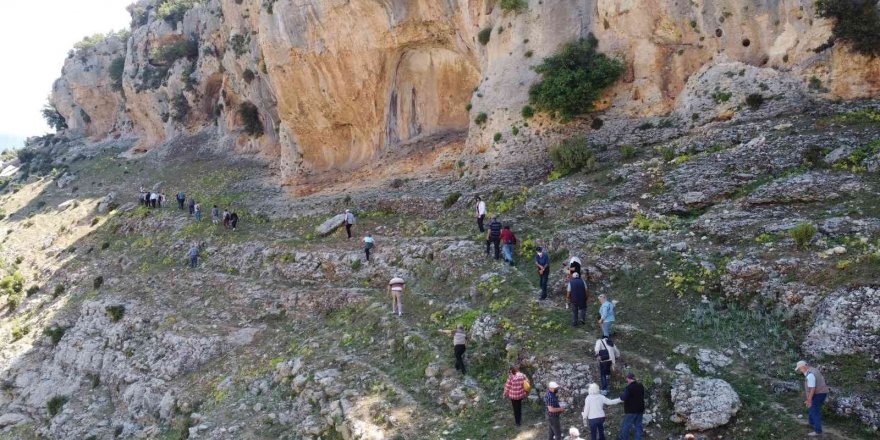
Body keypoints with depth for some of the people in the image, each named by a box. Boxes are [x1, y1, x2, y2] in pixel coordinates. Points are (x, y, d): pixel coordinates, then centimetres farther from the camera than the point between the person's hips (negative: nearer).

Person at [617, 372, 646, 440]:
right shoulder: (641, 386, 5)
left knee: (626, 426, 9)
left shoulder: (629, 387, -21)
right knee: (638, 426, 12)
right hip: (640, 409, 7)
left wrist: (620, 397, -8)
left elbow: (624, 397, -28)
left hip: (631, 410, -7)